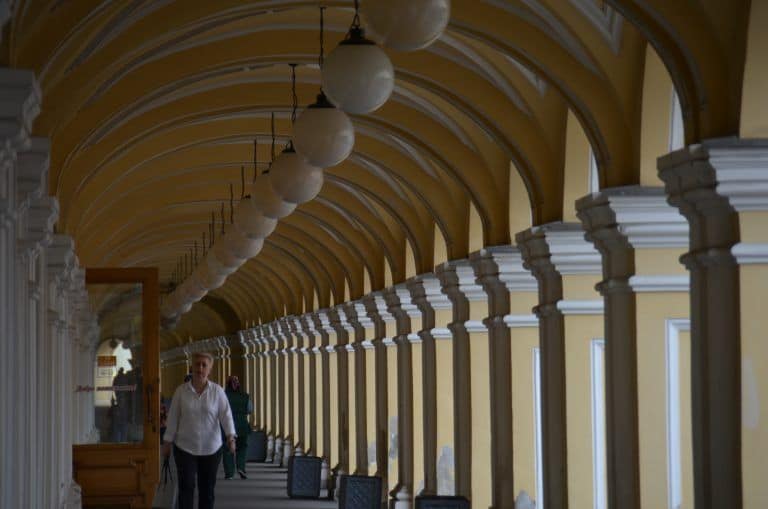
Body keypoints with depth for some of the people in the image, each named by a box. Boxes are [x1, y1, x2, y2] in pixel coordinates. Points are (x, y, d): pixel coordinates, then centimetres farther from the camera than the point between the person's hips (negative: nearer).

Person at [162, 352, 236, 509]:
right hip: (185, 447, -1)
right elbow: (173, 418, 0)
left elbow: (226, 415, -12)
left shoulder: (217, 391, -4)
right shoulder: (181, 391, -3)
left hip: (211, 448, 1)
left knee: (207, 489, 7)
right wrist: (167, 442, 0)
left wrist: (231, 437, -27)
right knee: (186, 488, -7)